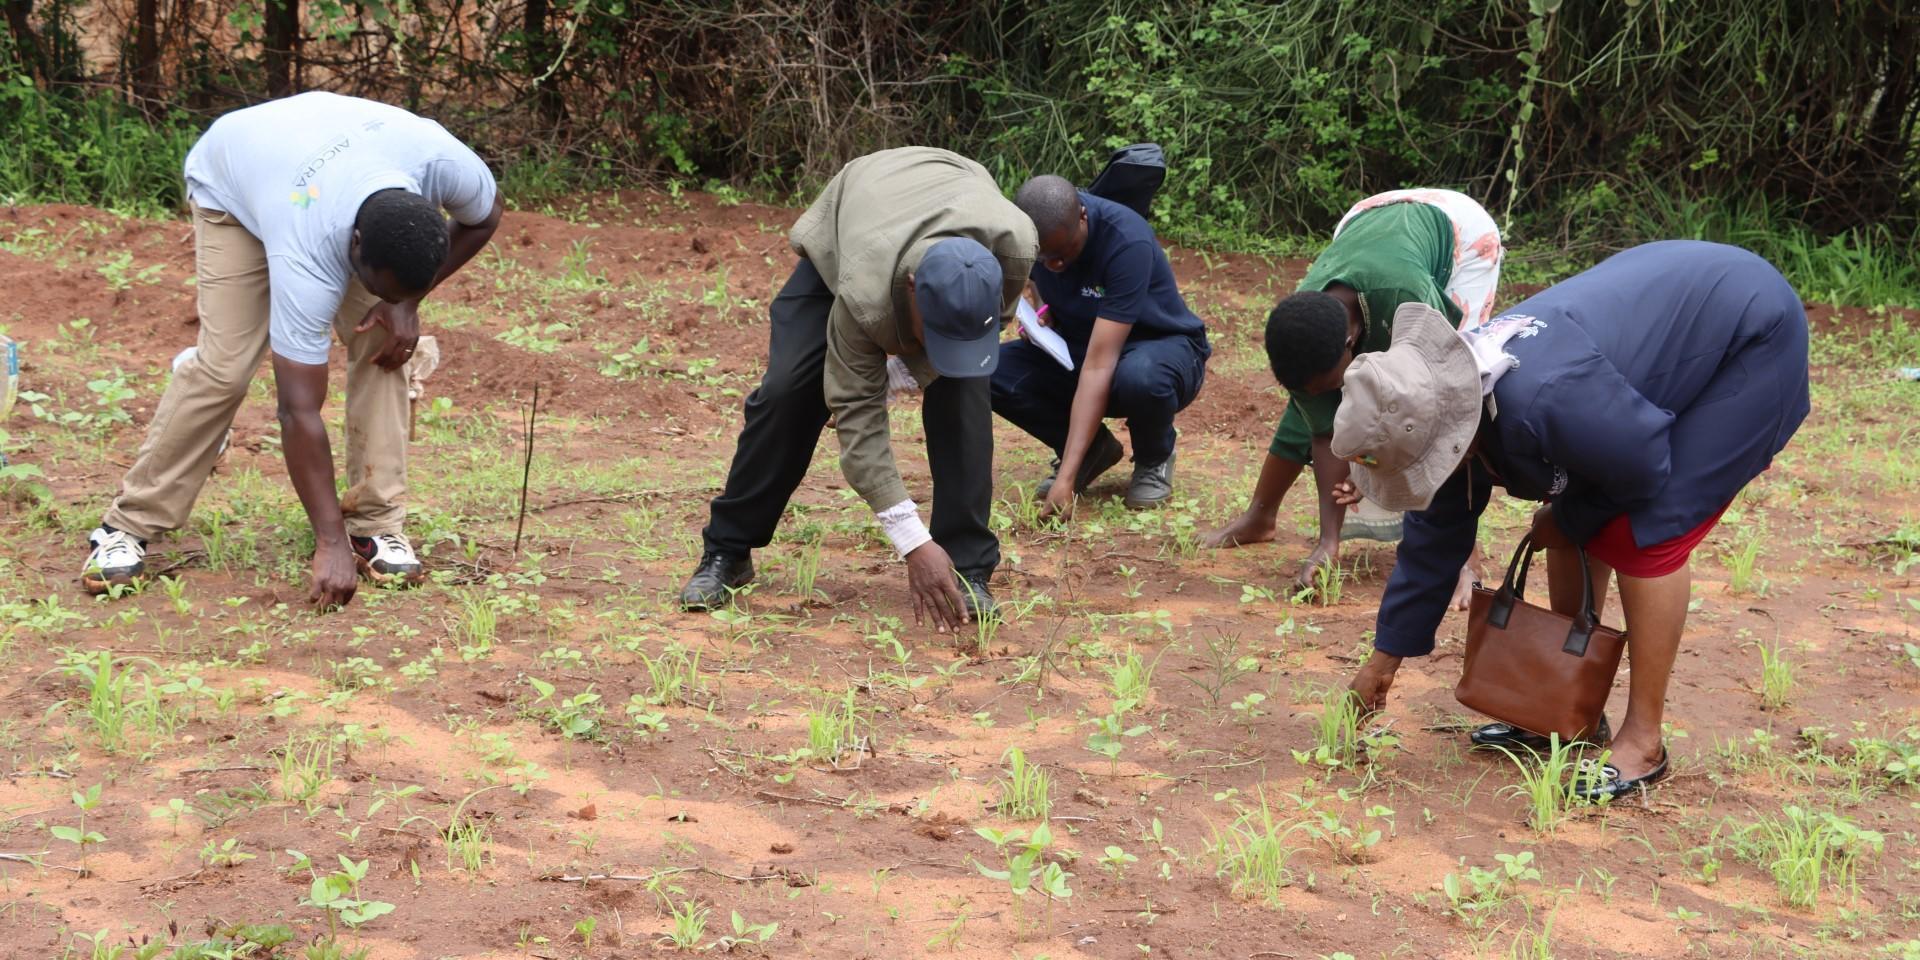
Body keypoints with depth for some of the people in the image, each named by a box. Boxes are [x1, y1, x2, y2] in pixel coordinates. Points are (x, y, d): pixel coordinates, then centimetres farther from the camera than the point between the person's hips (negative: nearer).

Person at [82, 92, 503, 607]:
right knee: (224, 365, -17)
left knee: (381, 342, -13)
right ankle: (127, 525, -2)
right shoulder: (308, 260, -44)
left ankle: (377, 524, -5)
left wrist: (408, 299, -20)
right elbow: (300, 411, -39)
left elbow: (484, 216, -10)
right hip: (230, 180, -4)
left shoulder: (440, 160, -37)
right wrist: (330, 541, -37)